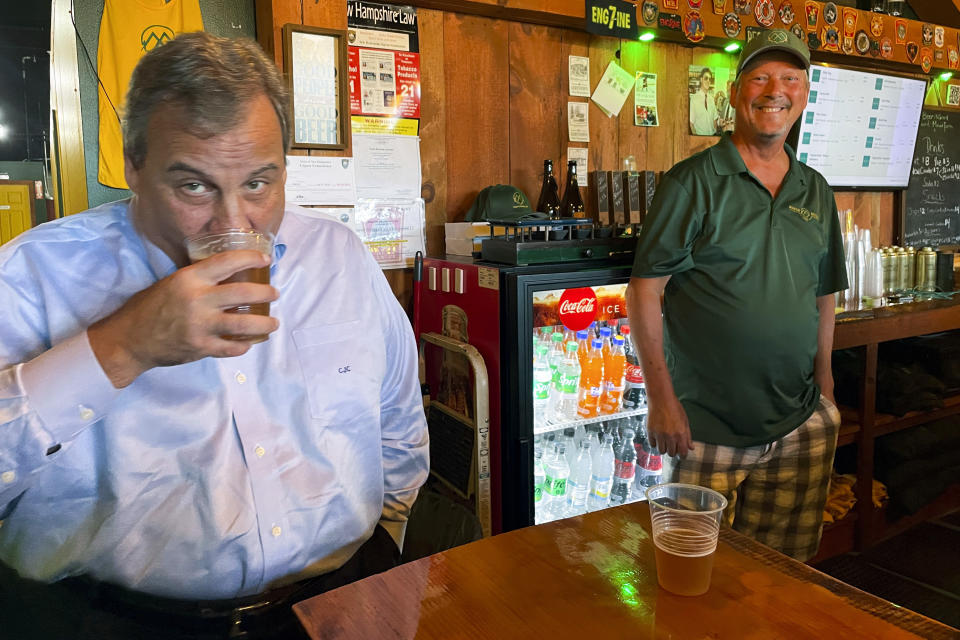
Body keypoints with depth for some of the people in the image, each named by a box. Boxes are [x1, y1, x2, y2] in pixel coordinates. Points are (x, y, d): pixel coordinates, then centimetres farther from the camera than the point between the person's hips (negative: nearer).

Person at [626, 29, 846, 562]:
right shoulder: (693, 182, -7)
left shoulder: (816, 192, 11)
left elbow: (824, 294, 18)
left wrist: (824, 386, 13)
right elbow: (645, 289, -11)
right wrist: (662, 397, -15)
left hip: (801, 428, 5)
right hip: (708, 428, -5)